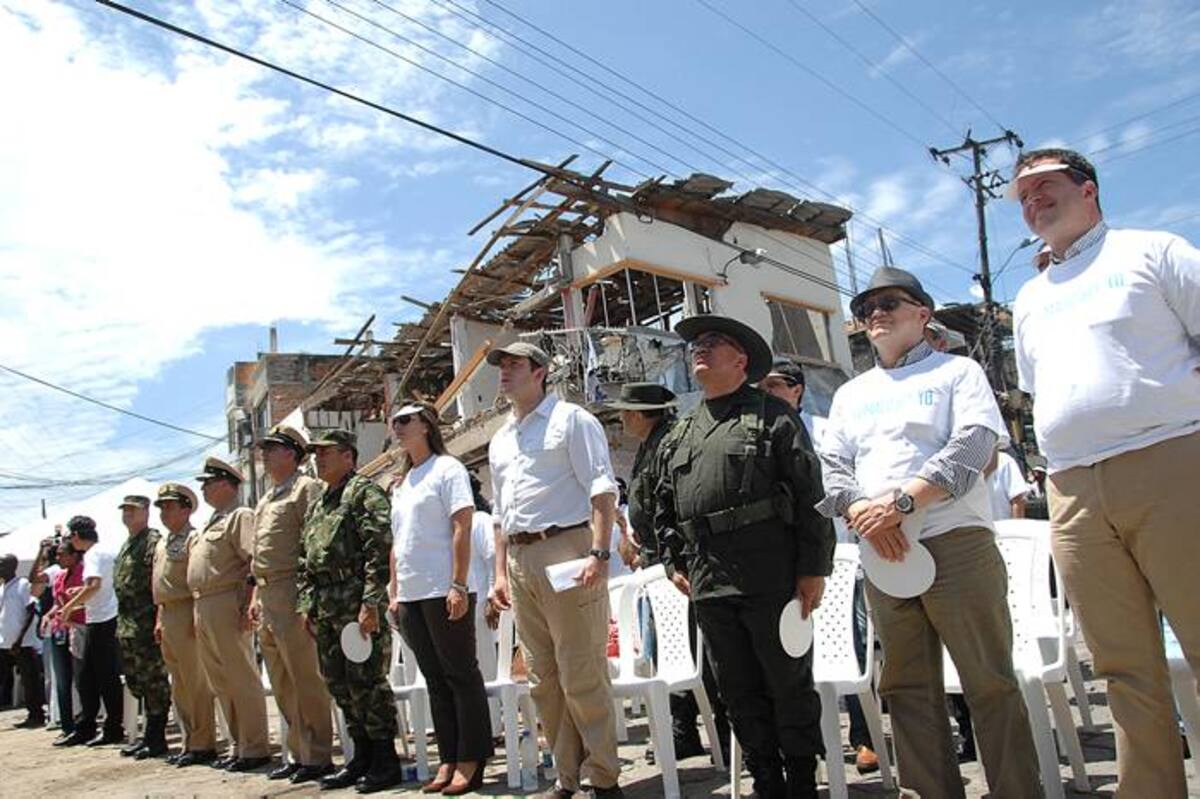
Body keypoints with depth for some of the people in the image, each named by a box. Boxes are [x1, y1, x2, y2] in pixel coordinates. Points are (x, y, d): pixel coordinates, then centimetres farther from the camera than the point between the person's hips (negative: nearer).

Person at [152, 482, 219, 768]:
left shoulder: (192, 538, -9)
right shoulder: (163, 543, 19)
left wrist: (196, 618, -22)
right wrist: (159, 620, 18)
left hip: (186, 614, -10)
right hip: (168, 617, 10)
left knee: (195, 682, -5)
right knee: (179, 684, 13)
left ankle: (203, 744, 1)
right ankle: (189, 742, 22)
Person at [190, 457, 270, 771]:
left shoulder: (240, 516, -7)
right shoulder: (211, 522, 22)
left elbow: (254, 562, -17)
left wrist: (246, 606, -22)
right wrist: (197, 609, 17)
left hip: (226, 607, -10)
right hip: (202, 608, 10)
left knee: (241, 679, -4)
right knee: (220, 683, 13)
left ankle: (255, 748, 2)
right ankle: (238, 746, 21)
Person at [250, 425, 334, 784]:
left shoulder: (307, 488, -6)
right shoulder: (266, 499, 23)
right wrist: (256, 596, 19)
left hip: (293, 593, -9)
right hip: (268, 596, 9)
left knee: (306, 679, -5)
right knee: (282, 685, 13)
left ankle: (317, 757, 4)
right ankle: (297, 754, 22)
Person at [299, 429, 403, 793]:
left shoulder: (364, 491, -6)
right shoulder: (318, 505, 21)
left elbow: (380, 549, -16)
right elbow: (304, 559, 24)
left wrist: (370, 603, -21)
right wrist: (306, 603, 15)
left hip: (357, 602, -9)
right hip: (325, 607, 9)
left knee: (366, 682, -6)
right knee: (338, 684, 12)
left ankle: (385, 762, 5)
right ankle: (362, 757, 24)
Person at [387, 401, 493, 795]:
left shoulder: (447, 468, -3)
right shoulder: (401, 483, 19)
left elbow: (462, 530, -11)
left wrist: (458, 586, -17)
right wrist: (395, 593, 15)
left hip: (444, 592, -8)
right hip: (411, 595, 8)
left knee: (461, 675, -2)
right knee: (435, 680, 11)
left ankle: (470, 763, 4)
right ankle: (448, 760, 17)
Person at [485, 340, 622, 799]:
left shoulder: (570, 420, 0)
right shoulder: (500, 441, 21)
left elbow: (602, 489, -8)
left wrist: (599, 553, -19)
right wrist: (501, 574, 18)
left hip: (566, 549, -7)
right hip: (521, 560, 7)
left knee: (582, 676, -5)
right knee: (543, 679, 10)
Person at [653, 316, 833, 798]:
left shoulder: (773, 416, 0)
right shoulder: (678, 437, 17)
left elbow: (811, 495, -5)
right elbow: (664, 509, 23)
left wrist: (813, 568, -10)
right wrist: (674, 562, 13)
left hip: (770, 576, -5)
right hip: (708, 582, 5)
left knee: (789, 683, 5)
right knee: (738, 690, 12)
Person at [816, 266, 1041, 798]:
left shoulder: (957, 372, 8)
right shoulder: (851, 393, 20)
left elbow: (972, 445, -8)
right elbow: (831, 466, 10)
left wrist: (903, 501, -19)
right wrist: (863, 514, -11)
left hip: (956, 544, -4)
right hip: (881, 554, 4)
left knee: (989, 682, -2)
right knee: (908, 688, 8)